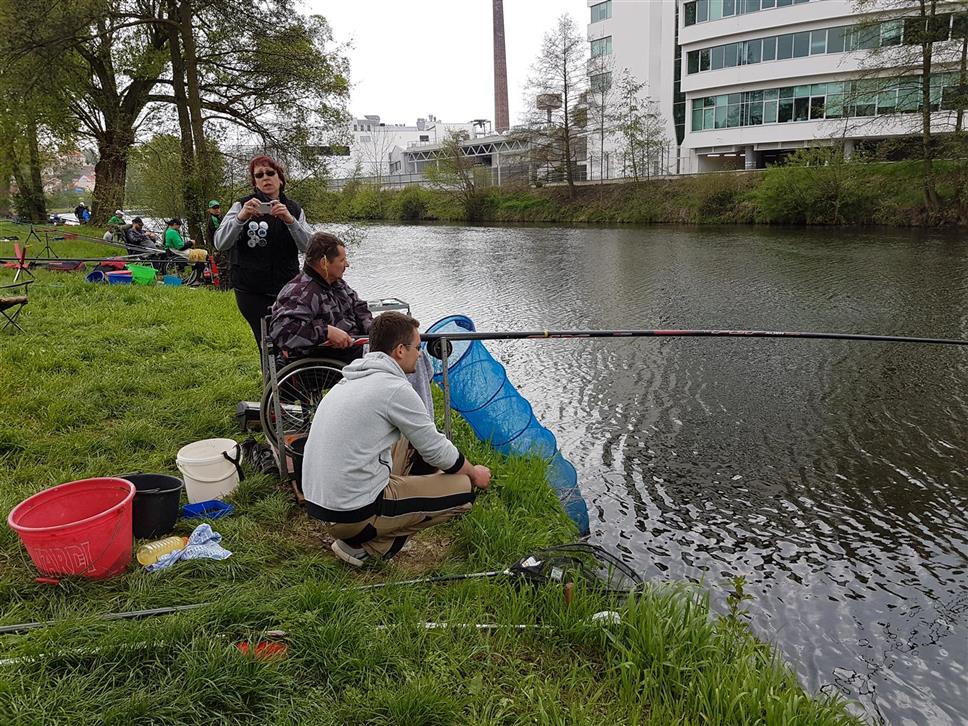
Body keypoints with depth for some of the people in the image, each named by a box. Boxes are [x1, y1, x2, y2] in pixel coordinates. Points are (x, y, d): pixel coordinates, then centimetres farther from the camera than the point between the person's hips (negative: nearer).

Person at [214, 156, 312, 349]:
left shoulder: (294, 209, 11)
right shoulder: (243, 206, 3)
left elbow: (308, 246, -5)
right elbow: (220, 244, -10)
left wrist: (290, 220, -22)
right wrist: (240, 217, -26)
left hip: (287, 289, 3)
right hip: (251, 291, -3)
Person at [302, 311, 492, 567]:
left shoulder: (348, 381, 13)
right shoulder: (395, 388, -15)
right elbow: (437, 452, -6)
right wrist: (474, 472, 15)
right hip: (354, 514, -9)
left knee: (408, 441, 24)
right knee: (464, 489, -2)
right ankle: (365, 545, -1)